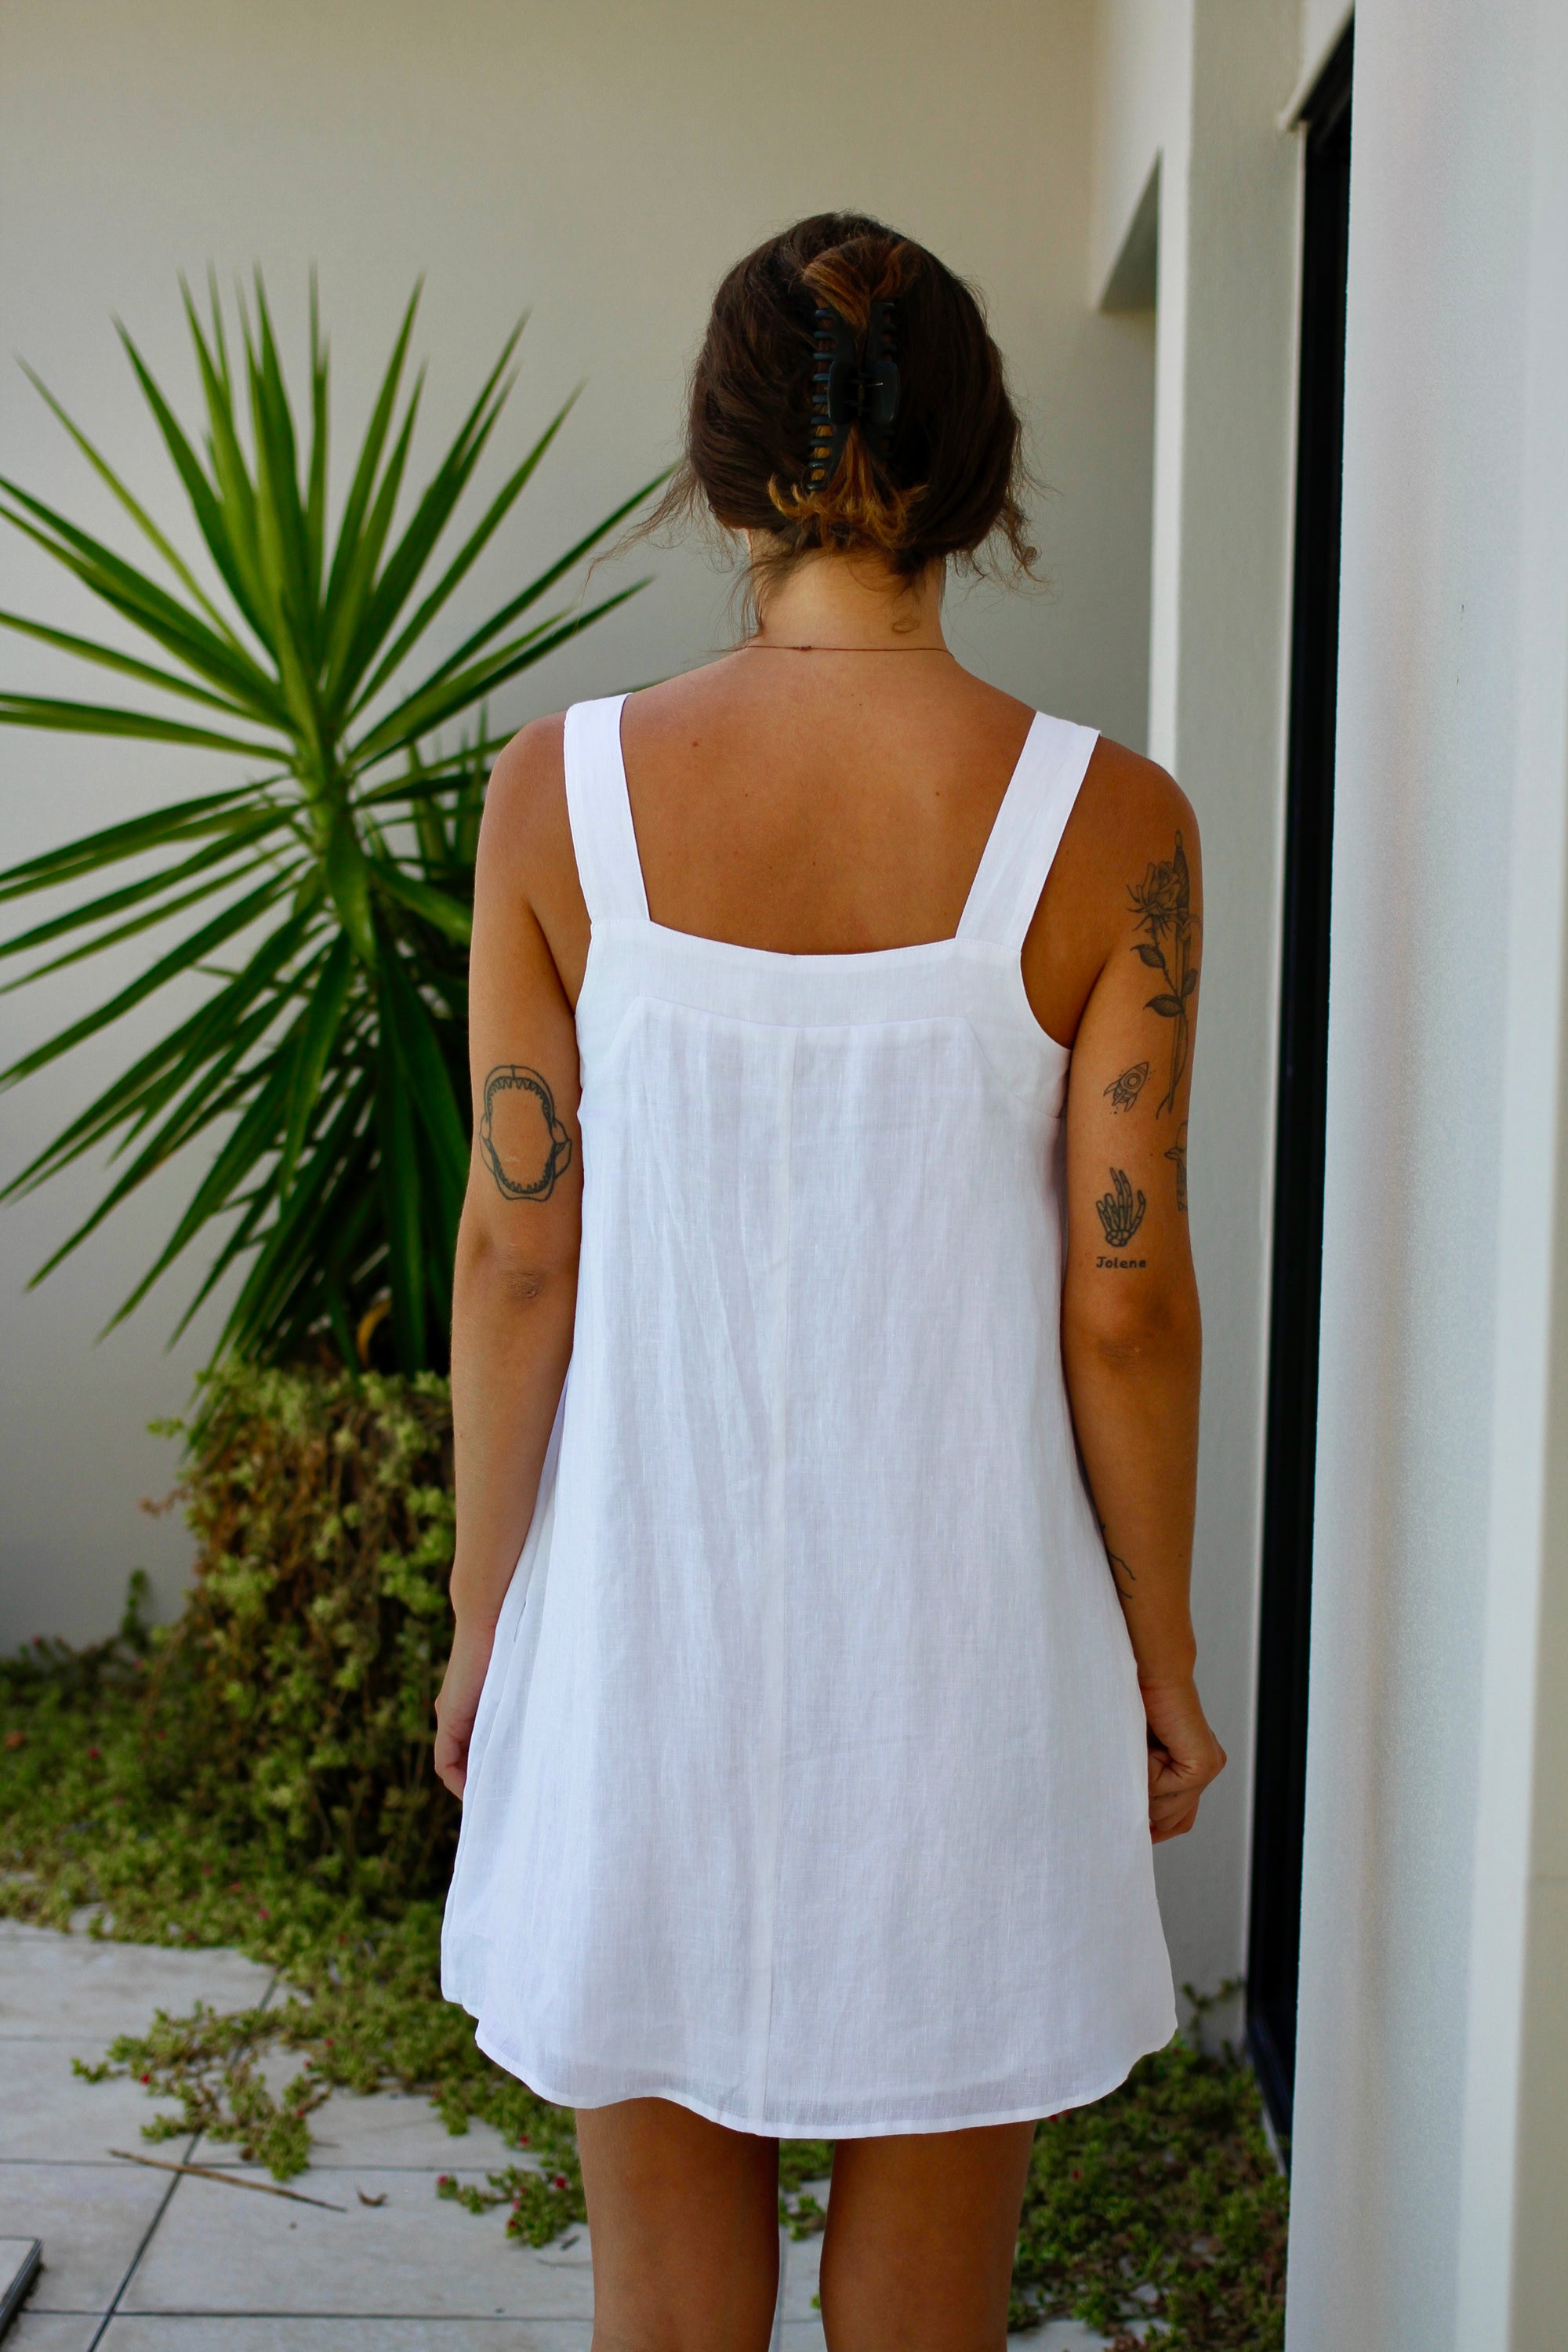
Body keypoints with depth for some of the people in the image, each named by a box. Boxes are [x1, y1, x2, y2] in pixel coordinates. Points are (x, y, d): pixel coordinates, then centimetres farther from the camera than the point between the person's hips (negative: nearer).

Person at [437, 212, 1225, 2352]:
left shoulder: (566, 786, -8)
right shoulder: (1104, 824, -10)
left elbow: (515, 1256, -5)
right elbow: (1122, 1301, -8)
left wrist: (482, 1619, 8)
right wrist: (1163, 1659, 6)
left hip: (646, 1618, 1)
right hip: (961, 1629, 0)